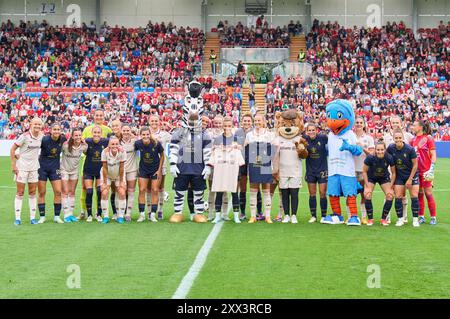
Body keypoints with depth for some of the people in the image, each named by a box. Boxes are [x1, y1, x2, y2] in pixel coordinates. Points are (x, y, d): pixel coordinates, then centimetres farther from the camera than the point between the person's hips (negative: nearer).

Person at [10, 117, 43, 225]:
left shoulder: (41, 136, 0)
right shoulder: (25, 136, -14)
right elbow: (12, 149, -10)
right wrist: (13, 165, -13)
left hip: (34, 168, 5)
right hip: (22, 167, -4)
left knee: (32, 193, 7)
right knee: (20, 193, 0)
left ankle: (32, 218, 13)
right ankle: (17, 218, 6)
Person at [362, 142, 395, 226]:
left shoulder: (389, 158, -27)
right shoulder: (370, 158, -30)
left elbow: (393, 173, -11)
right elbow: (364, 171, -15)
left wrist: (391, 186, -13)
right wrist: (367, 186, -17)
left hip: (384, 178, 1)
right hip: (371, 177, -1)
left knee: (390, 195, -14)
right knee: (367, 195, -20)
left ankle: (383, 219, 2)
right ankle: (370, 219, -4)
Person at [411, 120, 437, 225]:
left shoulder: (428, 138, -5)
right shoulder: (413, 140, 11)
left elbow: (433, 155, -7)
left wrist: (431, 169, -16)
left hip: (426, 171, -5)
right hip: (416, 170, 5)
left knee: (428, 193, -4)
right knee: (419, 194, 7)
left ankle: (433, 217, 3)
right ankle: (421, 217, 13)